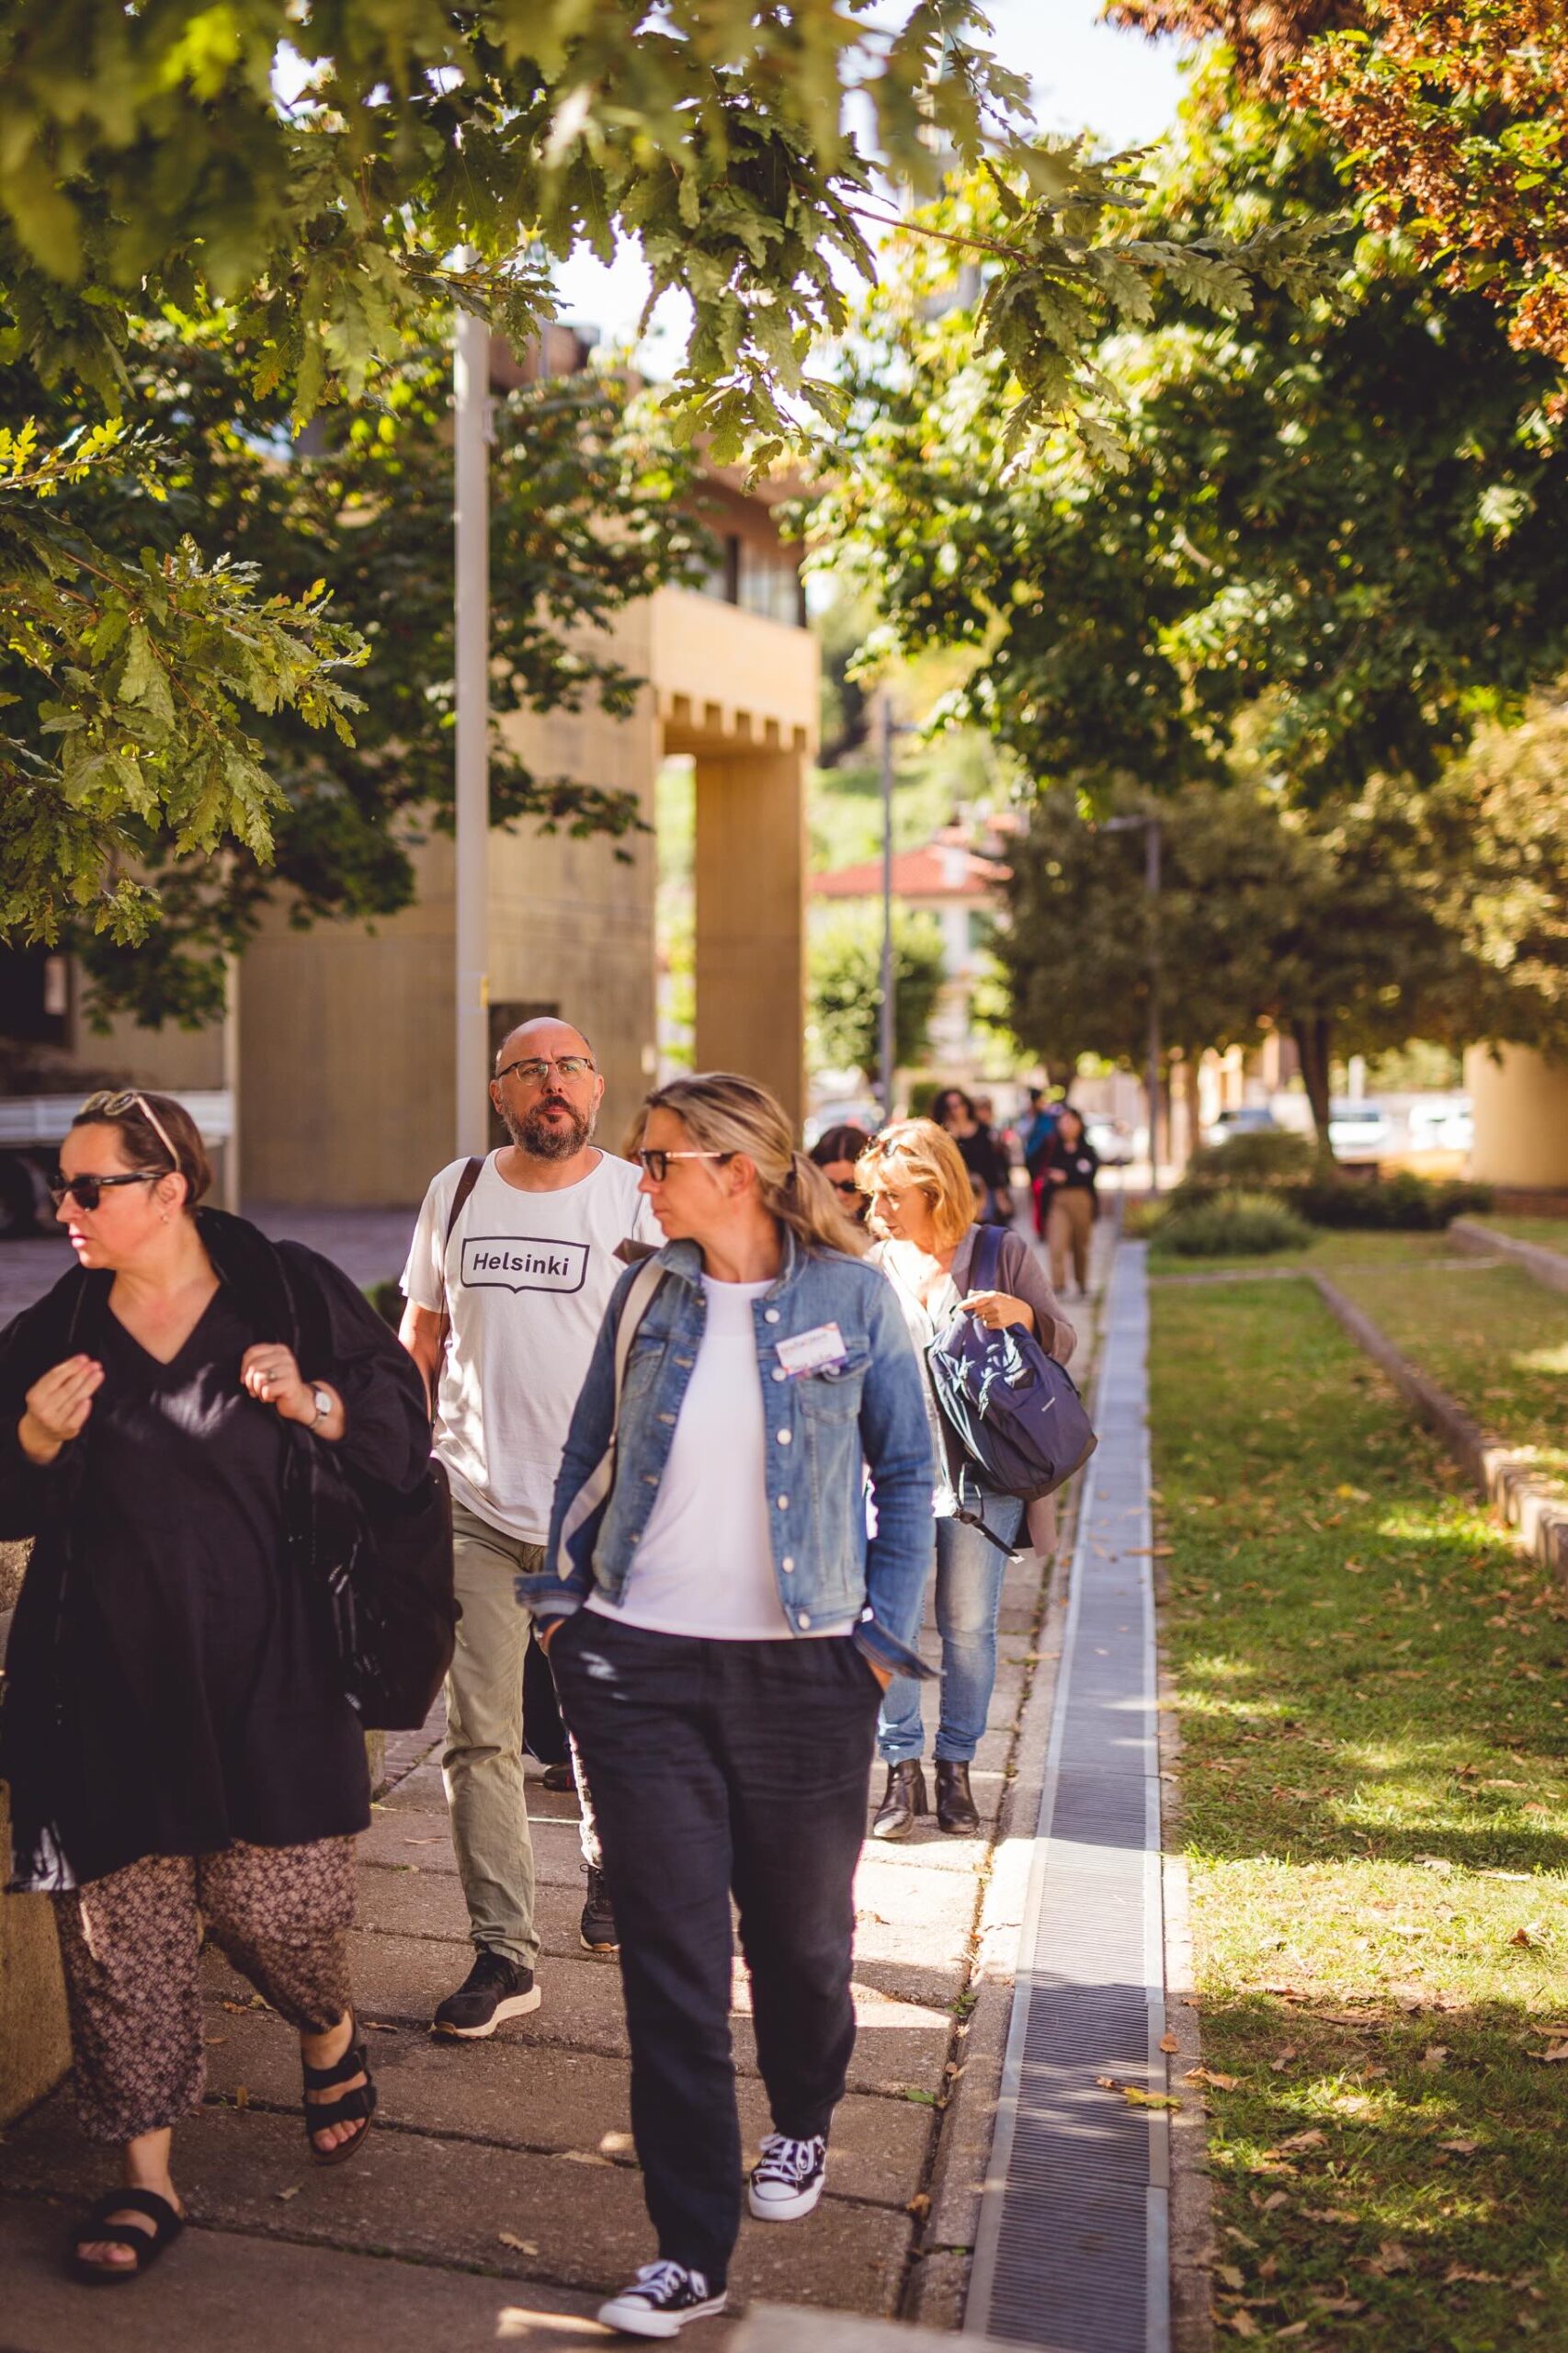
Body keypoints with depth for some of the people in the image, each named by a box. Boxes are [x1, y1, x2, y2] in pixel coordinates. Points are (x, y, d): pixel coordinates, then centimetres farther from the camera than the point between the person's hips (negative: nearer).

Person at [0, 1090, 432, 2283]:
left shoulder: (293, 1292, -1)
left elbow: (402, 1438, 2)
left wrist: (313, 1403, -16)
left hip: (266, 1673, -2)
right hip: (106, 1680, 2)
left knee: (270, 1902, 1)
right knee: (120, 1924, 2)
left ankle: (333, 2037, 36)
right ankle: (146, 2178, 17)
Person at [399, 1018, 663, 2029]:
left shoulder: (640, 1202, -4)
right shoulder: (456, 1193, 6)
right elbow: (421, 1338, 16)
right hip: (476, 1509, 2)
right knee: (480, 1736, 0)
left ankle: (610, 1871, 41)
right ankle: (504, 1956, 8)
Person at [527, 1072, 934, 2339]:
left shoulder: (851, 1295, -4)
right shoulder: (646, 1296, 2)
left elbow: (906, 1474, 2)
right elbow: (588, 1456, 12)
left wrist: (884, 1633, -2)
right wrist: (563, 1596, 6)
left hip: (803, 1668, -1)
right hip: (640, 1664, 2)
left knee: (801, 1929, 15)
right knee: (670, 1955, 1)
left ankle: (802, 2125, 45)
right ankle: (691, 2250, 11)